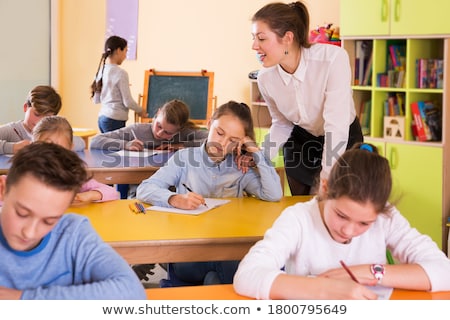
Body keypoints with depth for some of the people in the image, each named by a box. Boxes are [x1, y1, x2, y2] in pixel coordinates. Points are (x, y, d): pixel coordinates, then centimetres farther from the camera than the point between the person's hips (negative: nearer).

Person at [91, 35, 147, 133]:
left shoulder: (101, 71, 9)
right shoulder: (121, 73, -12)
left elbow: (96, 100, 16)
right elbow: (128, 102, -11)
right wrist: (141, 111, 6)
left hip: (102, 118, 8)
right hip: (115, 120, -8)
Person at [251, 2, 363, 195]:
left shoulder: (333, 58, -33)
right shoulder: (266, 78, -18)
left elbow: (336, 126, -33)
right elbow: (281, 124, -1)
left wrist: (327, 178, -33)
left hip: (343, 141, -3)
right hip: (300, 140, 3)